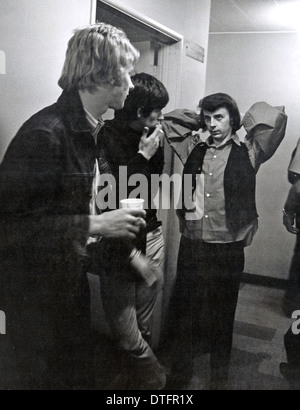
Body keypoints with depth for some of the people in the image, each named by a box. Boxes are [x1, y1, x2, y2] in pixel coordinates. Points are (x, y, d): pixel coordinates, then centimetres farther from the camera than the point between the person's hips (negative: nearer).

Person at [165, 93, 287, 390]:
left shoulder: (247, 153, -3)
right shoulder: (195, 152, 7)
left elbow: (276, 120, -14)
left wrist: (247, 124, 0)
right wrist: (196, 129, 10)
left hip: (227, 250, -3)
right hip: (191, 246, 3)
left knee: (221, 319, 12)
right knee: (184, 312, 16)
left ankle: (219, 380, 35)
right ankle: (179, 374, 39)